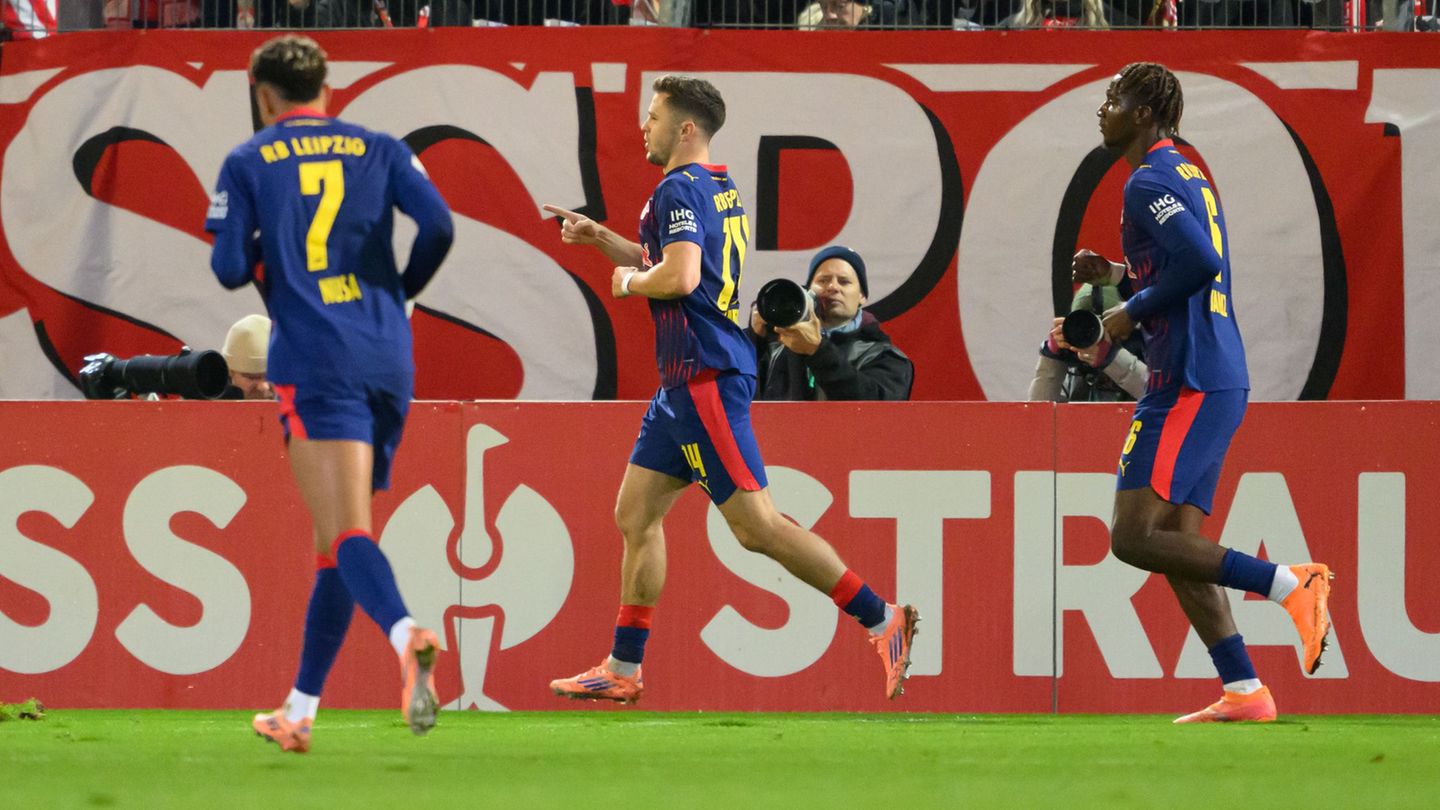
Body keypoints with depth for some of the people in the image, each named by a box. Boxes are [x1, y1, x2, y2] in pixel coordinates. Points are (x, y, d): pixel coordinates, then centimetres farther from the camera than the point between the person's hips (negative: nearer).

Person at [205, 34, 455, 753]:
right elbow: (438, 225, -2)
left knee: (346, 535, -13)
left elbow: (230, 268, -2)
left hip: (314, 362, -4)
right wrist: (402, 290, 15)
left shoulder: (248, 163, 6)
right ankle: (301, 709, 17)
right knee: (338, 539, 13)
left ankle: (405, 634, -43)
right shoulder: (379, 149, 12)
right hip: (387, 359, 4)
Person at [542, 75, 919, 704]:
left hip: (705, 378, -11)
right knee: (636, 513, 11)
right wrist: (599, 238, 25)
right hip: (689, 377, 11)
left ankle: (881, 620, -12)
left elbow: (679, 276, -28)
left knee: (754, 523, -12)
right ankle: (622, 671, 13)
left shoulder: (680, 190, -13)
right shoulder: (720, 187, 18)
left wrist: (629, 281, -8)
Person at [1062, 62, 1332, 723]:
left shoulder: (1149, 183, -12)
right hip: (1221, 382, 10)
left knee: (1134, 538, -13)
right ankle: (1244, 692, 5)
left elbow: (1201, 264, -26)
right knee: (1176, 544, 10)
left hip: (1188, 387, -10)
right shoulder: (1190, 176, 19)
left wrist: (1132, 313, -13)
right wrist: (1116, 272, 19)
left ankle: (1290, 584, -16)